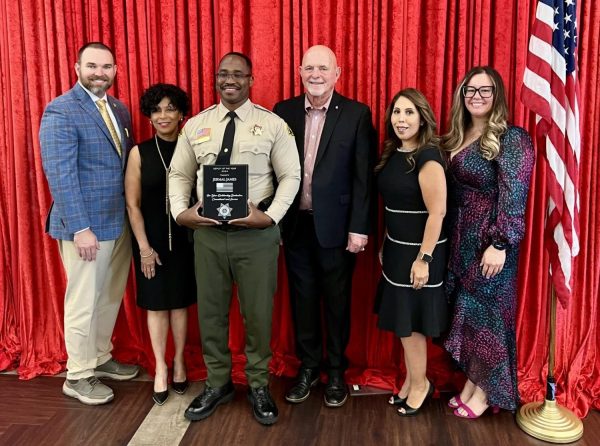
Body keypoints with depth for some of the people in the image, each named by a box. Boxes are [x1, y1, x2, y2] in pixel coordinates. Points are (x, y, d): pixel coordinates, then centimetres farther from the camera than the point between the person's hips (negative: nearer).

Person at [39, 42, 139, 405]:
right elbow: (60, 174, -18)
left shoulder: (120, 109, 11)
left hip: (120, 221, 7)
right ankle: (78, 376, 20)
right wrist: (80, 228, -21)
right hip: (85, 225, -7)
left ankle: (101, 358, 35)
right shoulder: (61, 111, -12)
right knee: (84, 301, 4)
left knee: (111, 297, 17)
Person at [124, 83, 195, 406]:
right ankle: (160, 368, 22)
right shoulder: (139, 153, -5)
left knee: (179, 301, 11)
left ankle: (179, 362, 27)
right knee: (156, 303, 7)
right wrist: (144, 246, -8)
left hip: (183, 238, 1)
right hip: (151, 238, -1)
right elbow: (132, 204, -4)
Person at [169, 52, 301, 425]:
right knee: (210, 311, 13)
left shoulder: (273, 124, -2)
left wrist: (270, 216, -16)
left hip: (257, 233, -3)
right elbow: (180, 175, 10)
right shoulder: (195, 126, 7)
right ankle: (218, 383, 34)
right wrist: (180, 212, -7)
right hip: (207, 233, 3)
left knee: (258, 312, 9)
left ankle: (259, 385, 30)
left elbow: (290, 176, -4)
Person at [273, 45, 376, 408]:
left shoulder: (357, 114, -5)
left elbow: (363, 176, -7)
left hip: (335, 226, -2)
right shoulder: (283, 111, 4)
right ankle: (308, 367, 32)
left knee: (337, 301, 11)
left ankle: (336, 371, 29)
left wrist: (359, 228, -10)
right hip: (295, 224, 3)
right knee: (303, 299, 14)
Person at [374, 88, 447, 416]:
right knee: (401, 320, 16)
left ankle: (419, 384, 25)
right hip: (396, 248, 8)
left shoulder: (428, 157, -18)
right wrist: (385, 245, 15)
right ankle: (411, 380, 33)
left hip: (418, 251, -8)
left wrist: (424, 258, -23)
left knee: (409, 322, 4)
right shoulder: (393, 154, 7)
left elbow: (437, 213, -21)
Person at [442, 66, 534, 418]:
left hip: (490, 241, -6)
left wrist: (500, 244, -21)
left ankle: (486, 391, 21)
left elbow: (513, 197, -17)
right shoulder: (458, 137, 11)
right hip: (460, 240, 7)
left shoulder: (512, 139, -11)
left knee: (486, 312, 4)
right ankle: (471, 381, 27)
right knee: (466, 311, 12)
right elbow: (451, 193, 10)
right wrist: (450, 241, 8)